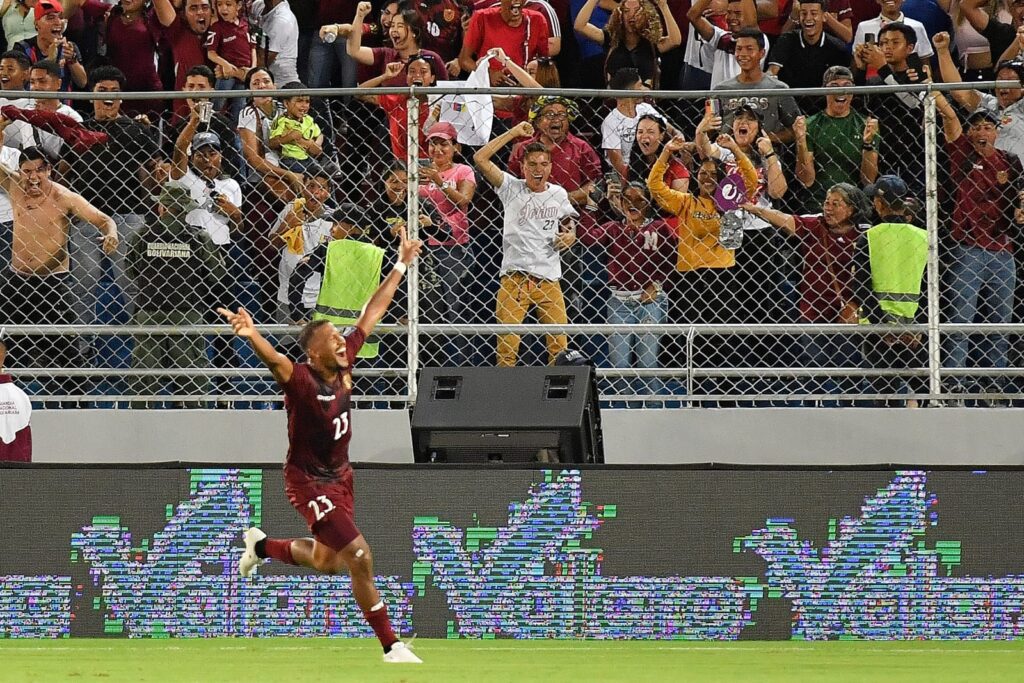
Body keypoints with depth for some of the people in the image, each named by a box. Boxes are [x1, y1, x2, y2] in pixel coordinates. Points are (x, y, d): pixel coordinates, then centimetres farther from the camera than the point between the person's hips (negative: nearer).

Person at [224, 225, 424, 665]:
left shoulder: (344, 364, -4)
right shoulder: (301, 379, -24)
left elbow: (372, 313, 4)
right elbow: (274, 359, -46)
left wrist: (401, 267, 8)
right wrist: (252, 336, -67)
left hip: (340, 477, 8)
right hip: (309, 482, -8)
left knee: (325, 562, 22)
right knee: (360, 557, -13)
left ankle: (262, 546, 46)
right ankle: (391, 647, -5)